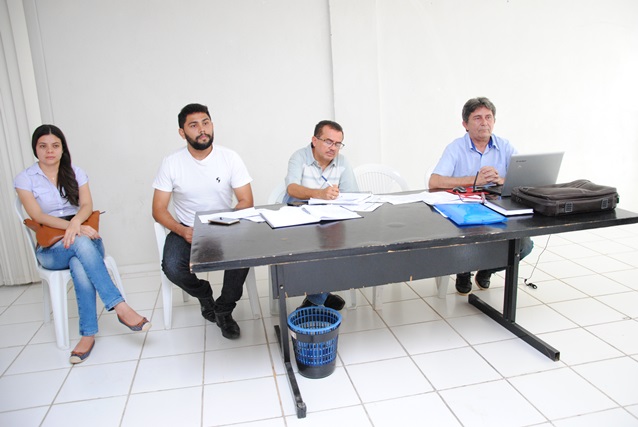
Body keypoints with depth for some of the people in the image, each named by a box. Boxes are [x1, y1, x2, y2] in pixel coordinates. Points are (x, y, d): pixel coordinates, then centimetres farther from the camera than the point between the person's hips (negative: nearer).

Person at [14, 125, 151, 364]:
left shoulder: (75, 173, 11)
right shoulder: (25, 179, 4)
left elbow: (87, 205, -1)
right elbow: (38, 216, -9)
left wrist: (76, 222, -25)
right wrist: (76, 228, -23)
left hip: (84, 238, 2)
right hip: (51, 249, -2)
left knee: (80, 268, -35)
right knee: (81, 243, -37)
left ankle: (88, 334, -31)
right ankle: (120, 307, -43)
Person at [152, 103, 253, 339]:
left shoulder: (230, 157, -6)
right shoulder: (171, 163, -6)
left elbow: (246, 201, -7)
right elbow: (159, 209, -4)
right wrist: (182, 230, -22)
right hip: (186, 229, 1)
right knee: (172, 267, -28)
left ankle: (223, 310, -2)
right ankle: (204, 295, 9)